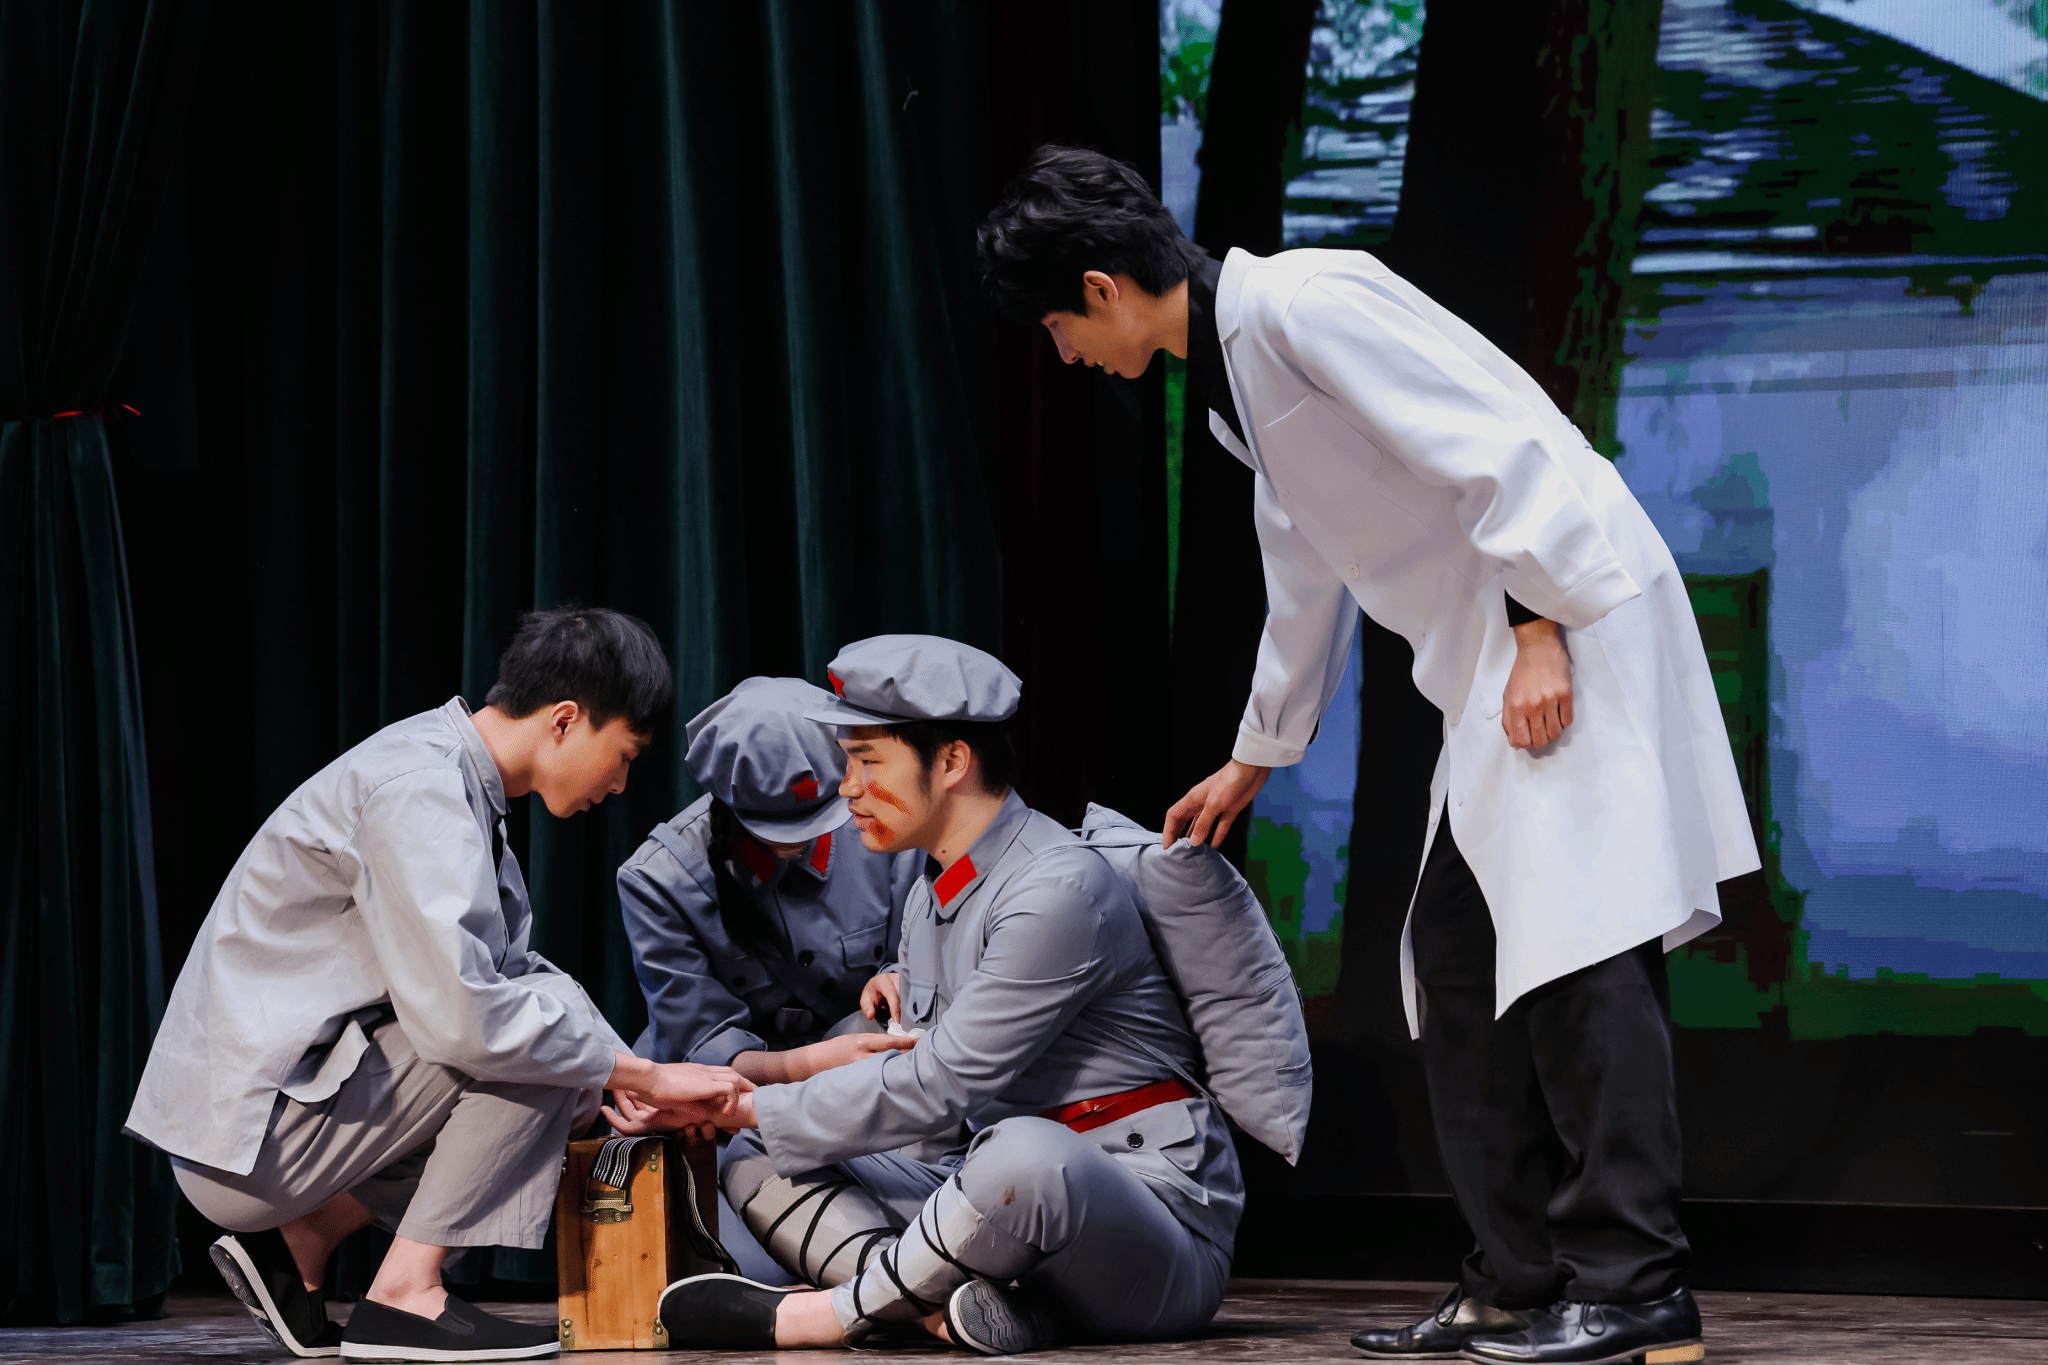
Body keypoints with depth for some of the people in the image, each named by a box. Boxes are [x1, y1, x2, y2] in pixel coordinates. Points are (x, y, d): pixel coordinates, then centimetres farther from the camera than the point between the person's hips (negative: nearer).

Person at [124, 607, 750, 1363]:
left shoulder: (447, 773, 12)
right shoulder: (418, 790, -18)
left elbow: (489, 972, 23)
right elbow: (460, 1012, -27)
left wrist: (625, 1094, 12)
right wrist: (648, 1077, -17)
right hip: (249, 1132, -10)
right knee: (543, 1022, -15)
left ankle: (298, 1243, 11)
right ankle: (405, 1294, -12)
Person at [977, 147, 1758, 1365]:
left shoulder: (1298, 304, -13)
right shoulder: (1234, 373, 19)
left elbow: (1499, 448, -19)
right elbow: (1307, 580, 32)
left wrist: (1540, 630, -21)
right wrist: (1253, 762, 42)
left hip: (1569, 625, -10)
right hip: (1495, 665, 10)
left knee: (1579, 944, -14)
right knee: (1460, 951, 8)